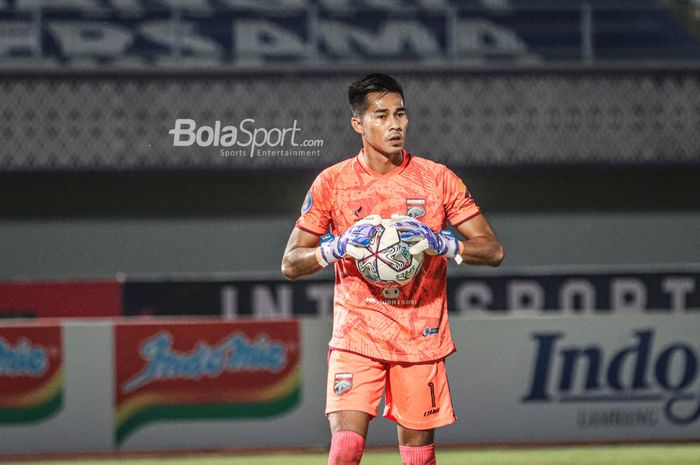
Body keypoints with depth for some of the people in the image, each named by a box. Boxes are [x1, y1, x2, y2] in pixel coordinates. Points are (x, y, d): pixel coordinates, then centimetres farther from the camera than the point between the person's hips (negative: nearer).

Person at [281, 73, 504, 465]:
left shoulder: (438, 179, 3)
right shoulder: (332, 183, 2)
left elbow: (493, 250, 3)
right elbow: (291, 264, 5)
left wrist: (441, 244, -16)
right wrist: (339, 247, -14)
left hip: (421, 339, 1)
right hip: (356, 336, -1)